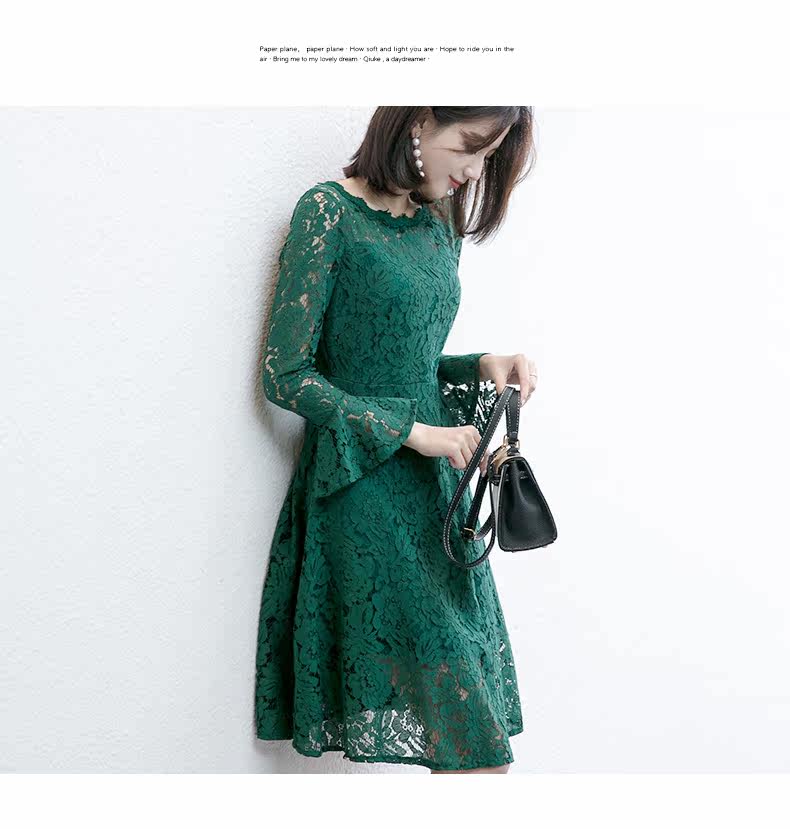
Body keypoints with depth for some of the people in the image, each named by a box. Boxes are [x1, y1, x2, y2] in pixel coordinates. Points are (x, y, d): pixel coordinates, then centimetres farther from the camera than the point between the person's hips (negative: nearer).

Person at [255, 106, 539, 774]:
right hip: (366, 490, -7)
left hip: (438, 491, 7)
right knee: (472, 744, -10)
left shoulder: (438, 228, 14)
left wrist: (481, 367, 2)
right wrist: (413, 431, -13)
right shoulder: (330, 212, -7)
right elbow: (286, 375, -11)